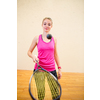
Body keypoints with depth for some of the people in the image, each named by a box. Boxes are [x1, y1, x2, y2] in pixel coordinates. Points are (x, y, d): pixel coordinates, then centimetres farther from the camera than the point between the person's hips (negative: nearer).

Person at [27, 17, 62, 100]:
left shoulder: (54, 39, 4)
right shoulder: (37, 38, -2)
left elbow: (55, 54, 11)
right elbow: (29, 52, 5)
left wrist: (59, 68, 9)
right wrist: (33, 56, -18)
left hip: (52, 69, 2)